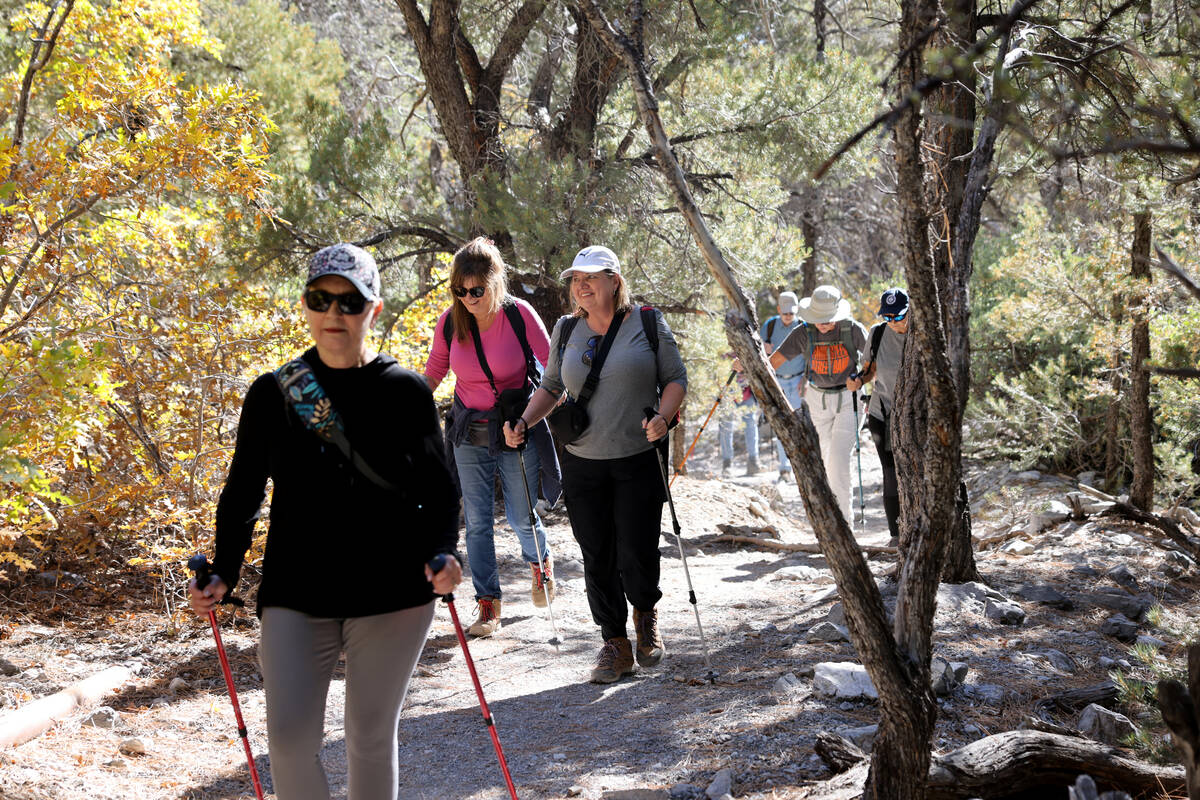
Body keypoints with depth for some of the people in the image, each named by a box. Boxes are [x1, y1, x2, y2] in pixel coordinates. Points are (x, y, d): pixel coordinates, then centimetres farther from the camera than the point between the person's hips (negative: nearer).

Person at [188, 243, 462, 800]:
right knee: (290, 738, -9)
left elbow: (439, 491, 5)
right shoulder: (272, 393, 1)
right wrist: (223, 574, -3)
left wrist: (443, 551, -13)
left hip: (391, 594, 0)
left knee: (372, 737, 8)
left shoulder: (405, 392, -1)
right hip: (297, 595, 1)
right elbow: (242, 494, 8)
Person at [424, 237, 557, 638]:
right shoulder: (450, 321, -7)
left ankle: (540, 563, 38)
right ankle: (488, 604, 11)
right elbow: (433, 372, 9)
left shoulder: (520, 315, -15)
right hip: (469, 434, 3)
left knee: (522, 518, 4)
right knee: (477, 522, 1)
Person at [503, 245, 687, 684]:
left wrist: (662, 417, -16)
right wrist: (523, 423, 2)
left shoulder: (648, 323, 0)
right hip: (583, 465, 3)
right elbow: (551, 387, 17)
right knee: (597, 557, 2)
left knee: (637, 553, -5)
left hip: (639, 461, -3)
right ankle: (615, 643, 16)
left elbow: (676, 378, 2)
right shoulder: (567, 330, 10)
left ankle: (645, 614, 26)